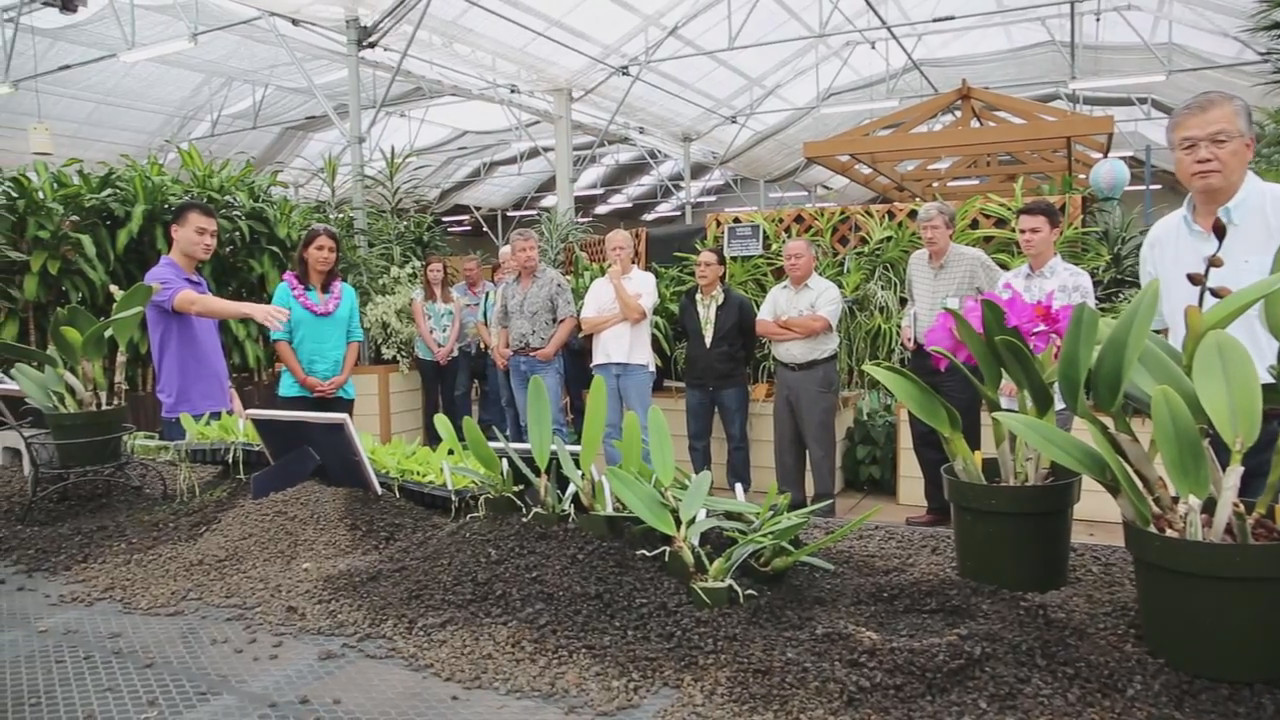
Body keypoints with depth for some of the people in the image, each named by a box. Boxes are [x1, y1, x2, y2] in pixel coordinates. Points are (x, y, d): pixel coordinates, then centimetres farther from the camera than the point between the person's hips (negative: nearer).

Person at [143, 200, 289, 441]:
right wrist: (250, 309, -50)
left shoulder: (201, 284, 15)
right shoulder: (160, 277, -11)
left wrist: (230, 392, 15)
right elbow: (195, 305, -34)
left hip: (218, 408, 8)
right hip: (186, 414, -8)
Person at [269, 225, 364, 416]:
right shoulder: (286, 290, 1)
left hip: (340, 391, 3)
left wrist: (344, 376, -6)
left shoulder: (348, 292, 9)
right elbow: (280, 338, -3)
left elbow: (355, 337, 7)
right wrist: (304, 378, -11)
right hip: (297, 390, -3)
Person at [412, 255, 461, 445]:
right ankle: (433, 441, 8)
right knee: (432, 399, 2)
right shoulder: (419, 294, 1)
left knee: (450, 397, 5)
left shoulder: (452, 294, 10)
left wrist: (447, 348, -9)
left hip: (450, 354, 3)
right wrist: (436, 350, -12)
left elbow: (456, 323, 5)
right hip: (427, 354, -2)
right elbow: (421, 325, -6)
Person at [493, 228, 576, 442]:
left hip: (545, 360, -6)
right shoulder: (509, 287, 13)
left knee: (551, 423, -7)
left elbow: (569, 318, -10)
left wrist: (551, 348, -16)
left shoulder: (553, 279, -5)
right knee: (527, 424, 12)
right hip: (516, 362, 6)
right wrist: (501, 348, 8)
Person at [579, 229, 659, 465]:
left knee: (641, 429, -1)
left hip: (636, 363, -4)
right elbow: (586, 325, 1)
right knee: (610, 429, 9)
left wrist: (617, 281, -6)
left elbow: (635, 313, -14)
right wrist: (621, 315, -7)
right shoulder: (597, 285, 12)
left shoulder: (646, 279, 2)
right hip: (604, 363, 4)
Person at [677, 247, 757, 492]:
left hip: (731, 382, -3)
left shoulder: (739, 303, -10)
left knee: (737, 440, 4)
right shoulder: (686, 302, 1)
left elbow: (751, 338, 2)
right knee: (697, 441, 10)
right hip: (696, 382, 4)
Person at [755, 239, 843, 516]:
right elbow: (760, 328, -1)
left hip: (817, 374, -6)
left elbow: (816, 325, -22)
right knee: (785, 440, 11)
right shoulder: (776, 292, 11)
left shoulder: (827, 290, -7)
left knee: (819, 441, -1)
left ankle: (824, 505, 9)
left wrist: (783, 321, -6)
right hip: (784, 373, 6)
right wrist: (798, 330, -11)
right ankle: (790, 500, 22)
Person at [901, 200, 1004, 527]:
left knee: (961, 438, 0)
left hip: (959, 361, -6)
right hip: (921, 359, 7)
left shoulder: (973, 260, -12)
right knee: (924, 436, 10)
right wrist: (907, 325, 7)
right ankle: (938, 506, 24)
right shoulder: (915, 260, 8)